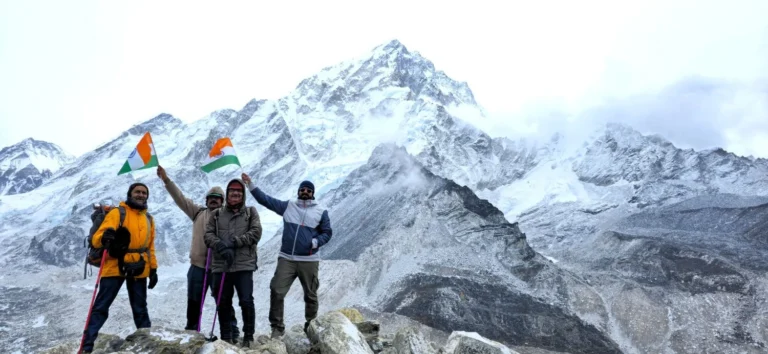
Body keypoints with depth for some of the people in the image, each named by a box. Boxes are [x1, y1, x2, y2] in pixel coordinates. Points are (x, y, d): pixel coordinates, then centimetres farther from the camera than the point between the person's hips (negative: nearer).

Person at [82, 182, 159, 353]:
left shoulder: (148, 219, 14)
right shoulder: (117, 212, -3)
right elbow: (97, 238, -11)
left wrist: (153, 269, 13)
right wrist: (105, 238, -34)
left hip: (139, 270, 5)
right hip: (115, 267, -4)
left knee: (140, 309, 13)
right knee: (101, 307, -2)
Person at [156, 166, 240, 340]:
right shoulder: (198, 212, 10)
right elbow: (180, 198, 5)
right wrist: (166, 179, -2)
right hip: (198, 265, 3)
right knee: (194, 302, 14)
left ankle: (232, 333, 13)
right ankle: (191, 331, 29)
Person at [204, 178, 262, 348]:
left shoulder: (251, 212, 8)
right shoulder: (216, 214, 14)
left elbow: (256, 233, -4)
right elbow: (208, 235, 4)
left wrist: (234, 242, -13)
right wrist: (220, 245, -16)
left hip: (244, 265, -2)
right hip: (221, 265, 3)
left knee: (246, 301, -7)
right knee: (223, 303, 9)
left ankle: (248, 336, 11)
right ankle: (226, 337, 24)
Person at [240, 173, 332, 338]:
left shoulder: (321, 211, 4)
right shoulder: (288, 206, 8)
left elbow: (327, 232, 7)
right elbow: (265, 199, 7)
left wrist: (317, 241, -13)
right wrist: (250, 184, 2)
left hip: (309, 260, -1)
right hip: (286, 259, 1)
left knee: (310, 295, 8)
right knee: (277, 292, -5)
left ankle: (311, 326, 26)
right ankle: (277, 327, 8)